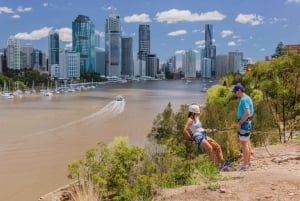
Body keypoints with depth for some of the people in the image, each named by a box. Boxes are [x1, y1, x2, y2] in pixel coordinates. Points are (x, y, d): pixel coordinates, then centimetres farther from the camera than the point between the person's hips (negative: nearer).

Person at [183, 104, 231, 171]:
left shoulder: (196, 118, 22)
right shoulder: (190, 120, -5)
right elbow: (185, 131, -17)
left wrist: (210, 130, 20)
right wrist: (191, 138, -10)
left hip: (204, 135, 9)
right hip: (198, 137, -9)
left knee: (217, 146, -5)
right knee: (210, 148, -26)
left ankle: (222, 163, -13)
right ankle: (217, 166, -26)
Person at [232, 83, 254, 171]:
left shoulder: (244, 99, -17)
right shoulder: (247, 98, 15)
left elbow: (247, 113, -26)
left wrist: (240, 123, -20)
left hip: (244, 124, -11)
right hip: (247, 123, 11)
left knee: (244, 144, -7)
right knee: (247, 143, 14)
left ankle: (245, 164, -4)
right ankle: (248, 162, 21)